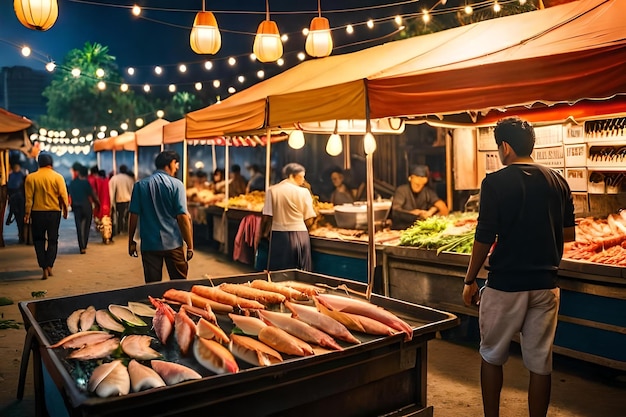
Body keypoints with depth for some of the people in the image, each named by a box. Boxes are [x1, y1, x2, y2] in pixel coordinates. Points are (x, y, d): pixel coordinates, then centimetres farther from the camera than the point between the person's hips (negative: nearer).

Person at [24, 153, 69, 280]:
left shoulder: (31, 177, -3)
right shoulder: (58, 177, -3)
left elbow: (29, 198, -4)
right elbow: (63, 196, -5)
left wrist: (27, 214, 1)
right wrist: (65, 211, 5)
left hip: (37, 212, 0)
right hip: (54, 212, 0)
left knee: (39, 240, 9)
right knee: (52, 240, 12)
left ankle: (44, 268, 0)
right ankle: (49, 266, 4)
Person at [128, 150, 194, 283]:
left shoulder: (140, 185, 2)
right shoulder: (176, 184, -6)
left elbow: (134, 216, 1)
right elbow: (183, 216, -11)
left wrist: (131, 241, 11)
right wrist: (190, 245, -6)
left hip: (149, 244, 2)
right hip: (173, 243, -2)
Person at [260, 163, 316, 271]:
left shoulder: (272, 190, -1)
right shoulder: (304, 192, -3)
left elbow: (266, 217, -3)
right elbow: (309, 220, -3)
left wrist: (262, 233, 14)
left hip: (279, 236, 1)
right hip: (300, 236, -1)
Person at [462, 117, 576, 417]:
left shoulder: (496, 182, -11)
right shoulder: (558, 182, 4)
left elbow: (484, 238, -13)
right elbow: (569, 234, 10)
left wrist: (470, 281, -2)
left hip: (505, 284, -4)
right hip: (545, 285, 4)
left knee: (492, 356, 14)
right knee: (540, 363, 12)